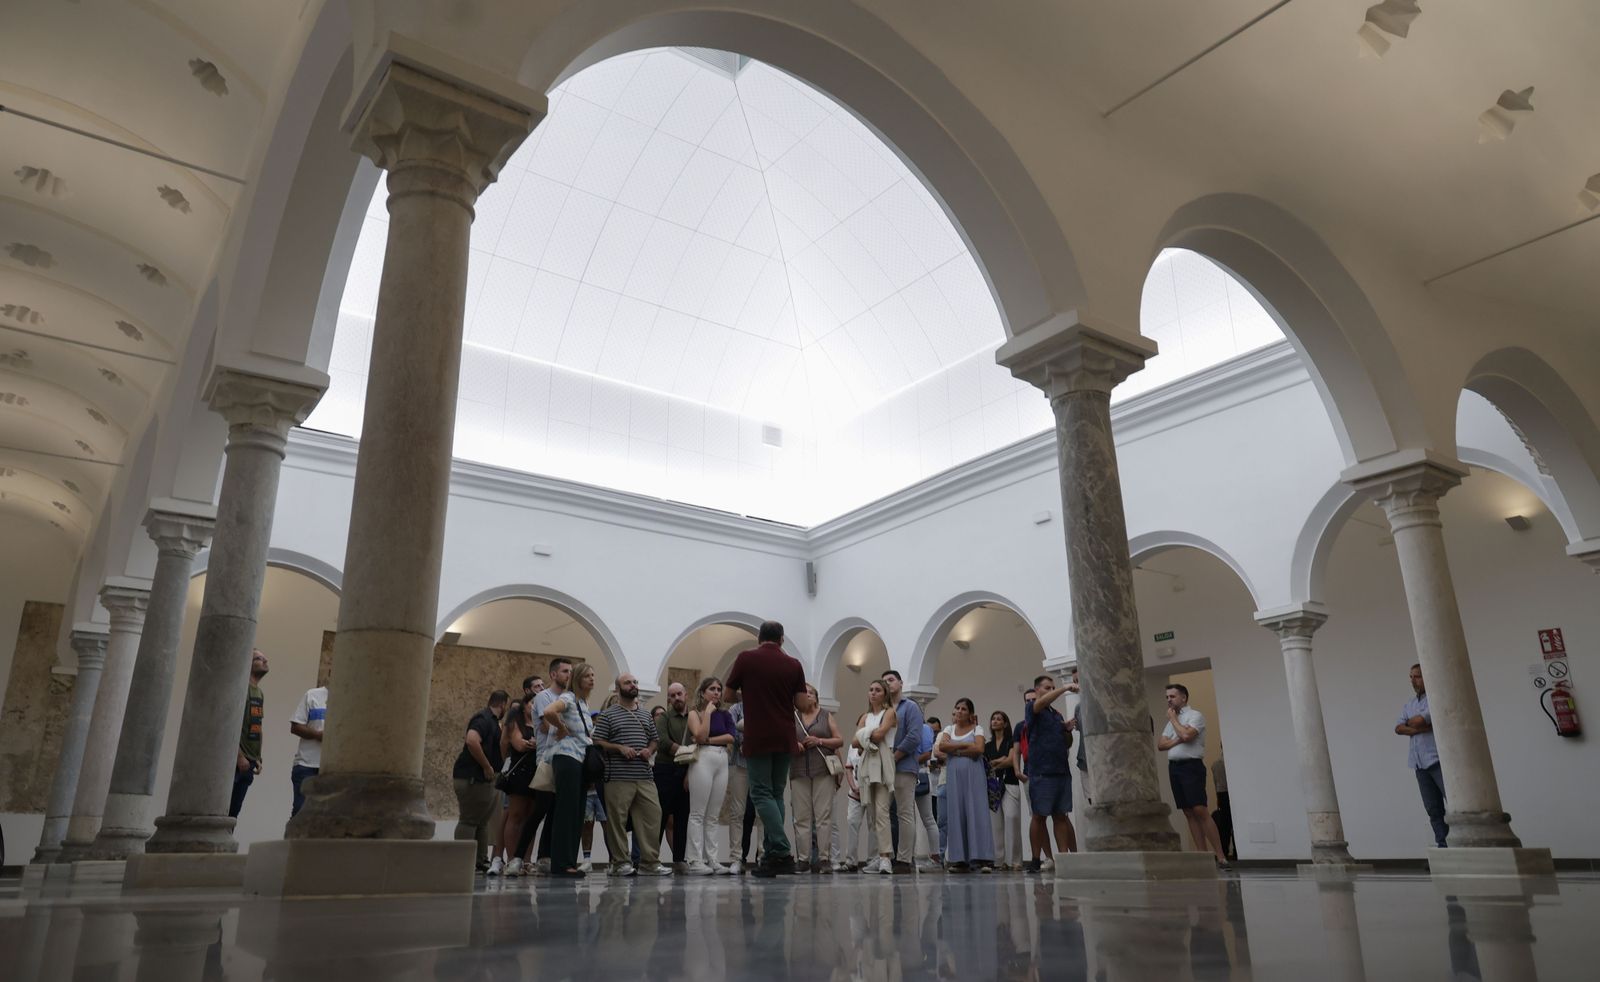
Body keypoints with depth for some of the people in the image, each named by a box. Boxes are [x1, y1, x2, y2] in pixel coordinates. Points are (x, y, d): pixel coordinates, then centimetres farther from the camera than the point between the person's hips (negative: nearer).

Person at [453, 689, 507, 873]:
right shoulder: (484, 719, -14)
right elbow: (472, 741, -30)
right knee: (469, 820, -7)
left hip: (482, 779, 10)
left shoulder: (491, 720, 17)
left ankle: (480, 861, 16)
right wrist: (487, 767, -23)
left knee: (481, 821, 12)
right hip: (471, 778, -10)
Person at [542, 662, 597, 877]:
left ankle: (569, 862, 13)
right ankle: (561, 864, -5)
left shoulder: (585, 703, 20)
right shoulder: (568, 698, -8)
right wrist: (562, 728, -14)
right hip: (567, 757, -9)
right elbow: (548, 712, -29)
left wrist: (589, 736, 13)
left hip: (581, 760, 9)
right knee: (566, 811, -8)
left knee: (577, 813, 8)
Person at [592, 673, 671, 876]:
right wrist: (619, 747, -14)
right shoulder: (607, 714, 4)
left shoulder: (645, 715, 19)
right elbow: (598, 742, -2)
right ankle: (620, 863, 7)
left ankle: (650, 862, 5)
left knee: (652, 815, -1)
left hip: (645, 777, 5)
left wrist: (649, 750, 3)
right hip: (618, 778, -4)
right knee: (617, 820, -3)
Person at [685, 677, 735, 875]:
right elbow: (700, 735, -12)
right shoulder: (694, 713, 5)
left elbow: (731, 737, 2)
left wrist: (709, 740, -6)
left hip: (722, 761, 5)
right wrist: (708, 712, -7)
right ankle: (695, 861, -5)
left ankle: (711, 859, 7)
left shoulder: (724, 714, 16)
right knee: (698, 814, -4)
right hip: (703, 760, -5)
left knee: (713, 816, 6)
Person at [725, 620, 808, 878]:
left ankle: (782, 852, -16)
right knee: (776, 794, 12)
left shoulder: (746, 658, -2)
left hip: (758, 739, -3)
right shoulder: (794, 665, 4)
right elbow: (801, 702, 4)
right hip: (785, 739, 4)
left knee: (761, 794, -3)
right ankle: (771, 854, 12)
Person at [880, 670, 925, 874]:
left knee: (905, 814, -6)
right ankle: (888, 856, 9)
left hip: (903, 767, -6)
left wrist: (893, 758, -11)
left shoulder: (910, 707, 2)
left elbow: (914, 738, -10)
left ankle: (904, 860, -5)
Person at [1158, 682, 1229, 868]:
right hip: (1174, 767, 7)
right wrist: (1177, 740, -8)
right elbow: (1160, 744, 10)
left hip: (1191, 766, -7)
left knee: (1200, 811, -14)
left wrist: (1173, 719, -5)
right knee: (1189, 813, 4)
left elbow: (1186, 735, -20)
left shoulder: (1194, 715, -2)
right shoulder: (1171, 720, 20)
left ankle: (1220, 857, -12)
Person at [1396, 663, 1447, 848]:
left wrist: (1409, 723, 6)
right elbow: (1398, 728, 5)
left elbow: (1420, 720, -14)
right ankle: (1443, 844, 1)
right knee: (1433, 809, 2)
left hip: (1438, 758, -6)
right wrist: (1420, 729, -11)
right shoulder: (1408, 705, 20)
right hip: (1419, 763, 6)